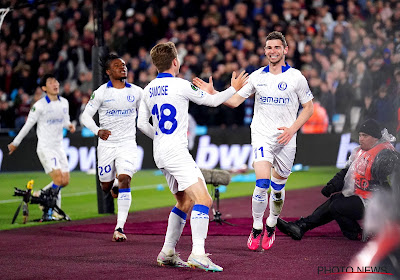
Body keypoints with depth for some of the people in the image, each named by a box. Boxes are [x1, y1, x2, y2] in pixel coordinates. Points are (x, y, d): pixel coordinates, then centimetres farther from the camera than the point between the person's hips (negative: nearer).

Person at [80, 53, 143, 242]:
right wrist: (98, 131, -21)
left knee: (124, 180, -19)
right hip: (106, 143, 0)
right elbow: (85, 116, -4)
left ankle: (119, 228, -18)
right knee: (106, 187, 8)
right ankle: (115, 186, 49)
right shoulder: (101, 92, -3)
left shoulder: (136, 92, 4)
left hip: (127, 143, 0)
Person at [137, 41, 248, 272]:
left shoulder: (149, 89, 11)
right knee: (203, 199, -16)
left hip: (160, 153, 9)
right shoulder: (181, 85, -10)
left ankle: (167, 253, 17)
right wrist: (234, 88, 17)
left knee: (185, 201, 19)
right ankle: (198, 254, -30)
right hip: (176, 151, -9)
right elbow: (212, 101, 1)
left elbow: (142, 123, 18)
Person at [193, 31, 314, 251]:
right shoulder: (257, 76, 4)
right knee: (262, 182, -17)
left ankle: (271, 227, 32)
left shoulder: (296, 77, -1)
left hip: (285, 139, 0)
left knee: (277, 187, 9)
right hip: (261, 135, 0)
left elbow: (308, 107, 4)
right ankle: (256, 229, -3)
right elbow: (234, 101, 6)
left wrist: (292, 129, -9)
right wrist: (211, 92, -8)